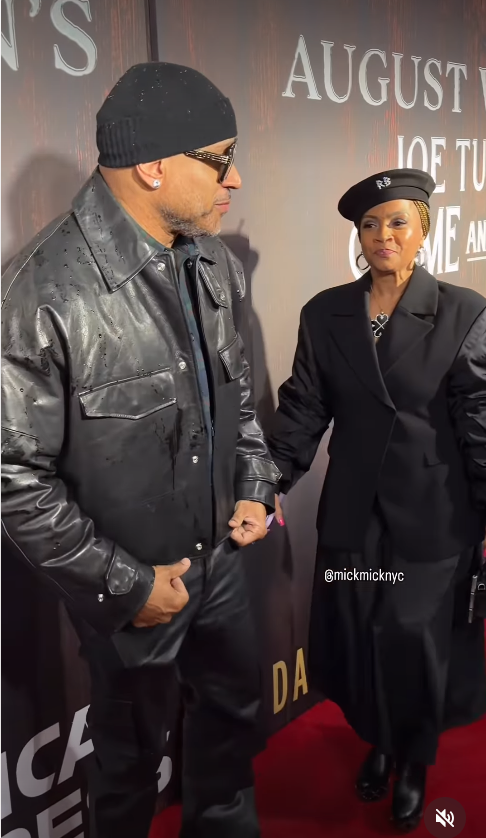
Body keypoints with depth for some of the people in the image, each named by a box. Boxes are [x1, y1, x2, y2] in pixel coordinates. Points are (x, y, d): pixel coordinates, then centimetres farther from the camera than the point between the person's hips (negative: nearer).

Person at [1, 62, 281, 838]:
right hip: (128, 586, -6)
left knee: (236, 706, 27)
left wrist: (256, 485, 0)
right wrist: (125, 583, -17)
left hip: (222, 556, 7)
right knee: (132, 748, 21)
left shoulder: (215, 264, -4)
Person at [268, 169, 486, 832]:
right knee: (358, 642, 14)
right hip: (354, 516, 3)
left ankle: (416, 759, 39)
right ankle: (377, 742, 44)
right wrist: (272, 481, -10)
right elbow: (304, 408, 0)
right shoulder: (324, 315, 2)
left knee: (420, 642, 9)